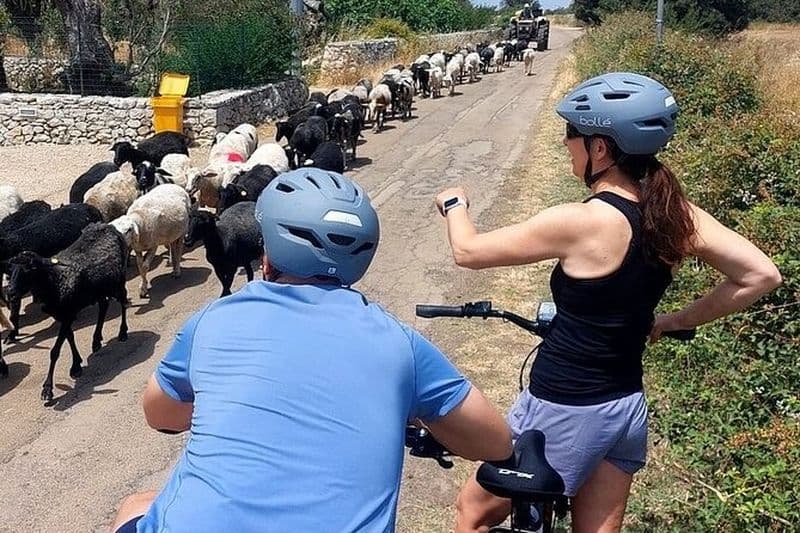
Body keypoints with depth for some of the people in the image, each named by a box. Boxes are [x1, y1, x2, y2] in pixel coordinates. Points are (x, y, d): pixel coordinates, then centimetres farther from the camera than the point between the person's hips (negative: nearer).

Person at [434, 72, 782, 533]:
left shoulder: (581, 222, -24)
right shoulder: (677, 214, -5)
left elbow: (468, 251, -14)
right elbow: (761, 276, 0)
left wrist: (454, 204, 7)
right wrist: (676, 321, 8)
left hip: (564, 412, -7)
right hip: (629, 408, 7)